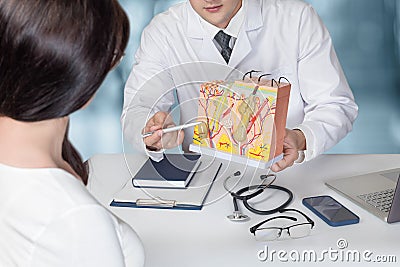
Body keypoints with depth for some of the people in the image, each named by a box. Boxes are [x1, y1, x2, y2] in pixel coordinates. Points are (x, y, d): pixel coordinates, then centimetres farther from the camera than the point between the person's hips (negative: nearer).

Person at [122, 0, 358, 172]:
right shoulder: (163, 31, -2)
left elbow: (337, 105, -5)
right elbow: (135, 112, -6)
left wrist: (302, 139, -27)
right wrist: (151, 133, -32)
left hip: (285, 173, 1)